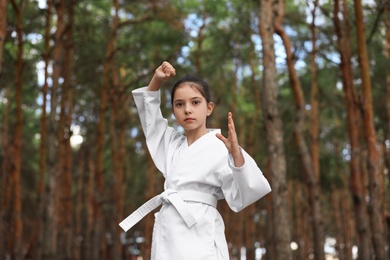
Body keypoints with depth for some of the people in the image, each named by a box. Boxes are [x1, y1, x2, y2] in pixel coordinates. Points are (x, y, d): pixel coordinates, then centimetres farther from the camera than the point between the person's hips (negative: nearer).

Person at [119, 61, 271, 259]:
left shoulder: (219, 148, -5)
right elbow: (150, 115, 26)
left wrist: (237, 155, -27)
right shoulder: (173, 142, 16)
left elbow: (242, 197, -12)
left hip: (198, 236, -6)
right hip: (167, 234, 7)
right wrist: (156, 82, 11)